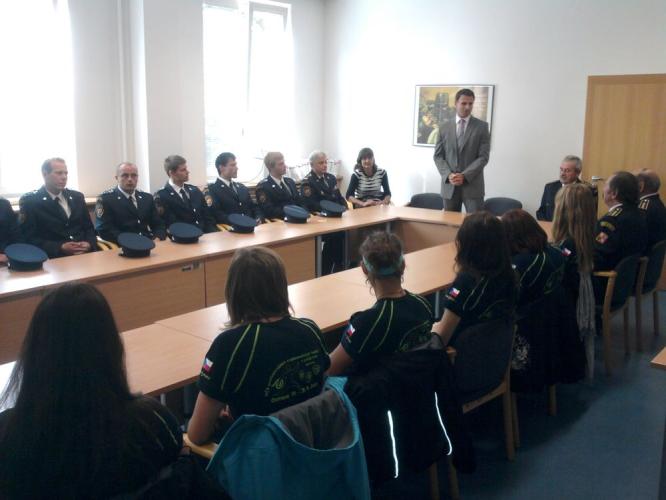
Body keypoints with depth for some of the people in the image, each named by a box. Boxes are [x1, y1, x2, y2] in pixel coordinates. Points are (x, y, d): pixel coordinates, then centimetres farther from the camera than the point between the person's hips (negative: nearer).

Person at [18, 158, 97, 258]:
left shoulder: (77, 197, 16)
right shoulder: (29, 201, 2)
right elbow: (29, 239, -3)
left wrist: (89, 244, -5)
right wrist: (61, 248, -16)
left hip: (85, 254, 4)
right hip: (54, 259, -3)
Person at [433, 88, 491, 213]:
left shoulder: (482, 127, 3)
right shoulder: (445, 128, 10)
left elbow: (483, 156, -3)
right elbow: (438, 156, 8)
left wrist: (464, 176, -14)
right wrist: (448, 175, -10)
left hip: (472, 185, -2)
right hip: (449, 185, 2)